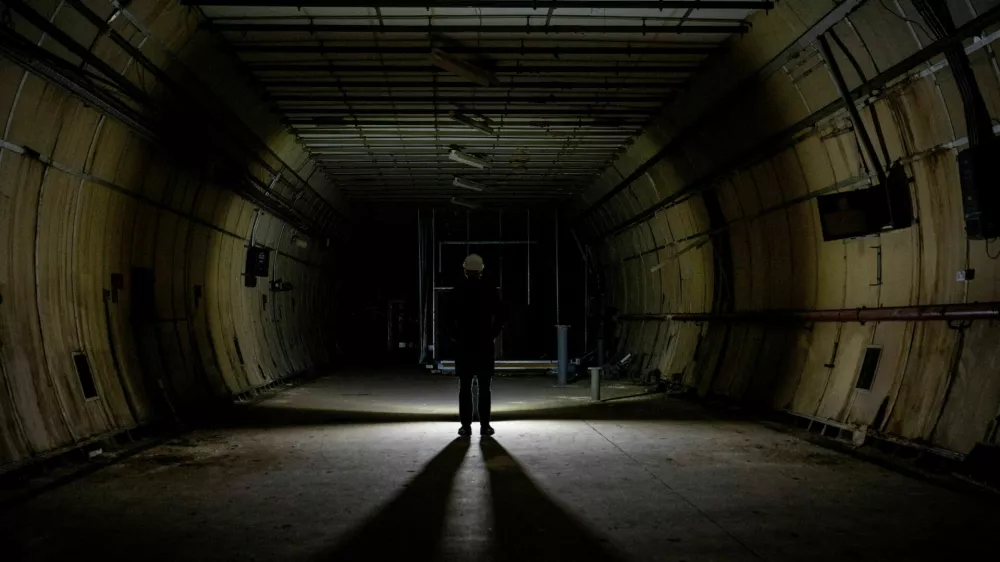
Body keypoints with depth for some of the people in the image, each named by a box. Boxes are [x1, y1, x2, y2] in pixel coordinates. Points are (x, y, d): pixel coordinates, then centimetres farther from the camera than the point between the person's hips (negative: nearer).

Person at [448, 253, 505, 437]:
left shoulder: (458, 291, -3)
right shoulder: (491, 291, -1)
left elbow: (451, 318, -5)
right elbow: (500, 316, -3)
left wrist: (456, 336, 9)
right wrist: (493, 335, 10)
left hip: (464, 344, 0)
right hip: (485, 344, 0)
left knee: (465, 387, 4)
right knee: (484, 387, 3)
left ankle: (466, 425, 3)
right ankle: (484, 425, 2)